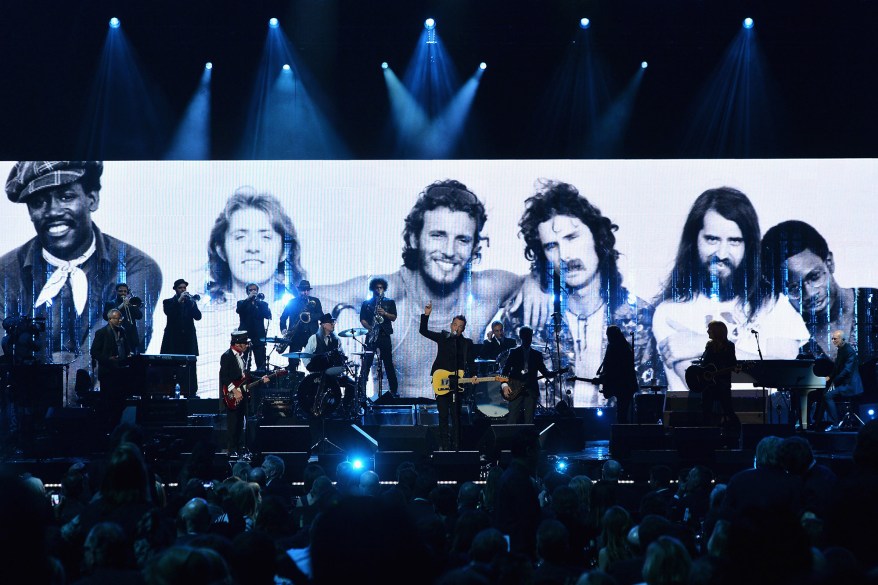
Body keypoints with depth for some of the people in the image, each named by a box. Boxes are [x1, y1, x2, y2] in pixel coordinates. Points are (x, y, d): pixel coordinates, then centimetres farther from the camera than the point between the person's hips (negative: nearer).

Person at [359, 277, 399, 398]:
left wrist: (384, 313, -18)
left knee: (388, 363, 1)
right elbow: (362, 320, 4)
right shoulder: (366, 303, 12)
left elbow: (393, 317, 1)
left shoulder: (390, 302, 13)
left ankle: (394, 391, 3)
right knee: (366, 363, -7)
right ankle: (361, 391, -9)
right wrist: (369, 328, -14)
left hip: (384, 335, 0)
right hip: (371, 335, 0)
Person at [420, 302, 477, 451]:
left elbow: (471, 362, 4)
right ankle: (444, 445, 6)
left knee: (456, 416, -1)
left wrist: (472, 375, -13)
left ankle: (456, 445, 2)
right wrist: (426, 315, -7)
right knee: (443, 415, 2)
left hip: (457, 383, -1)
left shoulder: (467, 343, 7)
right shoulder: (443, 337, 8)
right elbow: (423, 331, 4)